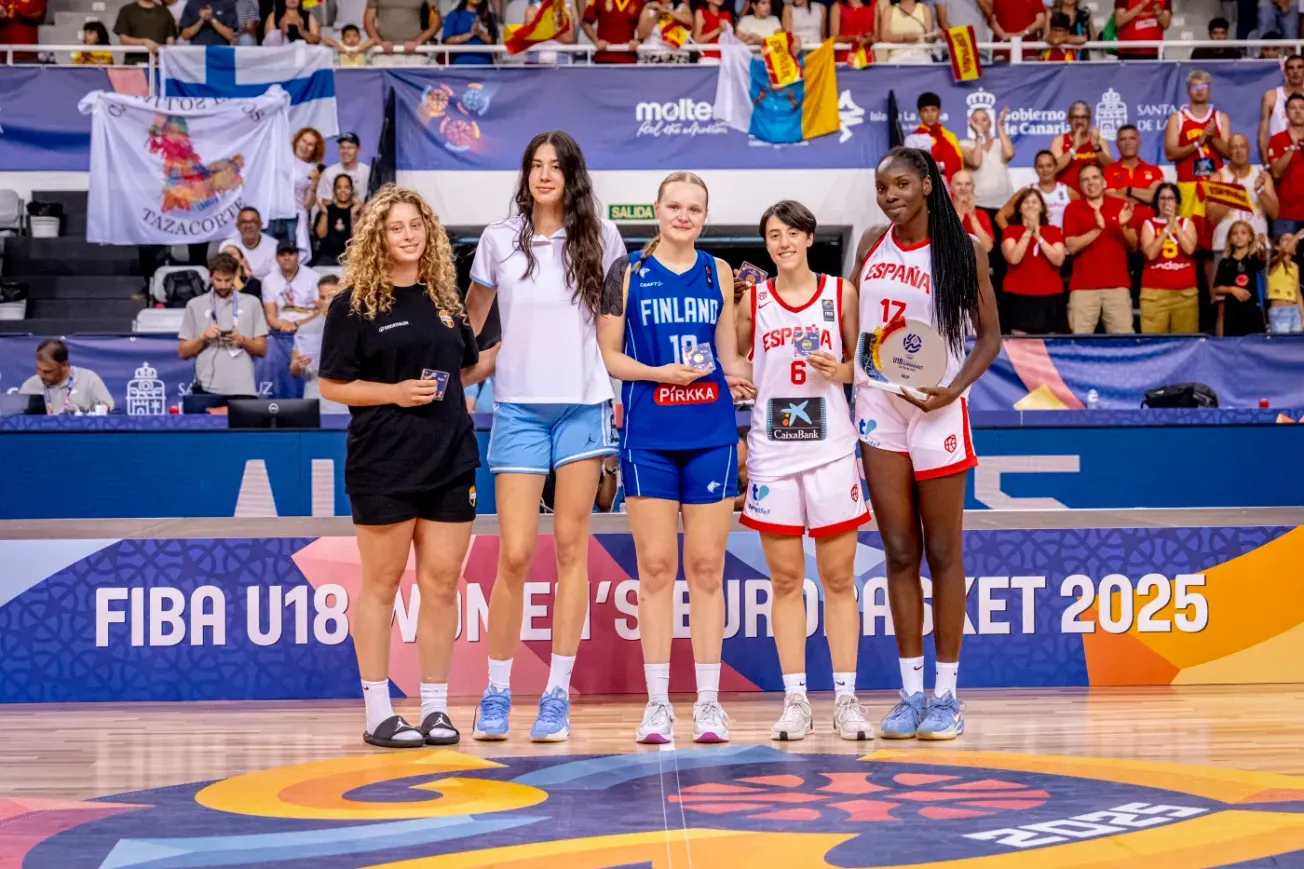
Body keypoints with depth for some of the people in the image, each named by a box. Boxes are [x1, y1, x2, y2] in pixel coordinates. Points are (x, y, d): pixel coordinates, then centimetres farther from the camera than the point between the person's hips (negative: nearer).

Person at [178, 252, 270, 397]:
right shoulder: (195, 305, 9)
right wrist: (203, 338, -9)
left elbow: (262, 349, 9)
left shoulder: (251, 304, 9)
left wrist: (242, 340, -10)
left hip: (242, 389, 0)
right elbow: (183, 352, 9)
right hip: (207, 388, 0)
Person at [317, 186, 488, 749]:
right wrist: (396, 391, -15)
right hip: (384, 466, -4)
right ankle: (378, 712, 7)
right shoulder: (354, 303, -3)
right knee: (381, 583, 2)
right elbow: (332, 385, -4)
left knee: (442, 582, 5)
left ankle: (435, 707, 12)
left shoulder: (445, 299, 12)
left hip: (450, 462, 4)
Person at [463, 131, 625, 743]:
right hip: (518, 407, 0)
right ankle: (497, 691, 8)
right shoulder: (500, 239, 5)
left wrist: (623, 386, 8)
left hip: (584, 404, 0)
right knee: (515, 554, -5)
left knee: (571, 547, 1)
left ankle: (557, 694, 6)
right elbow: (470, 319, 17)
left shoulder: (600, 239, 6)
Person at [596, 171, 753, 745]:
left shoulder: (718, 272, 11)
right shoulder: (629, 274, 4)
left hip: (711, 436, 2)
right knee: (655, 567, 0)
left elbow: (729, 356, 15)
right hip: (649, 438, -2)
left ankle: (708, 701, 8)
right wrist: (658, 372, -12)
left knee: (706, 567, 3)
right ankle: (657, 702, 5)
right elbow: (608, 355, 2)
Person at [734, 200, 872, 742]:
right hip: (771, 451, 1)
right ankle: (795, 701, 6)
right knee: (785, 579, 2)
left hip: (832, 448, 0)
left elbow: (861, 365, 11)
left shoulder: (841, 293, 4)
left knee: (839, 578, 1)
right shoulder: (752, 301, 5)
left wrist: (840, 370, -9)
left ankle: (846, 700, 5)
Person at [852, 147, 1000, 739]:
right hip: (877, 408, 4)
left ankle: (946, 695, 7)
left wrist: (957, 386, -16)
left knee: (942, 554, 1)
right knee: (899, 554, 5)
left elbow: (989, 334, -2)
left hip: (936, 411, -4)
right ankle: (911, 693, 10)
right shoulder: (872, 245, 8)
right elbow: (850, 319, 18)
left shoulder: (962, 251, -5)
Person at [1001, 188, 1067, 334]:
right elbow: (1013, 259, -12)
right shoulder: (1010, 230, 5)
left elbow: (1058, 260, -4)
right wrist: (1028, 232, -14)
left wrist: (1039, 237, -12)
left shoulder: (1054, 231, 11)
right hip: (1019, 296, -2)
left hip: (1049, 296, 2)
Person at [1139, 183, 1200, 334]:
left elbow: (1189, 249, -6)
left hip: (1185, 292, 2)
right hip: (1155, 292, -2)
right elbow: (1150, 254, -9)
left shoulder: (1187, 223, 12)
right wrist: (1167, 228, -10)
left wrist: (1175, 223, -5)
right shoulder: (1149, 224, 7)